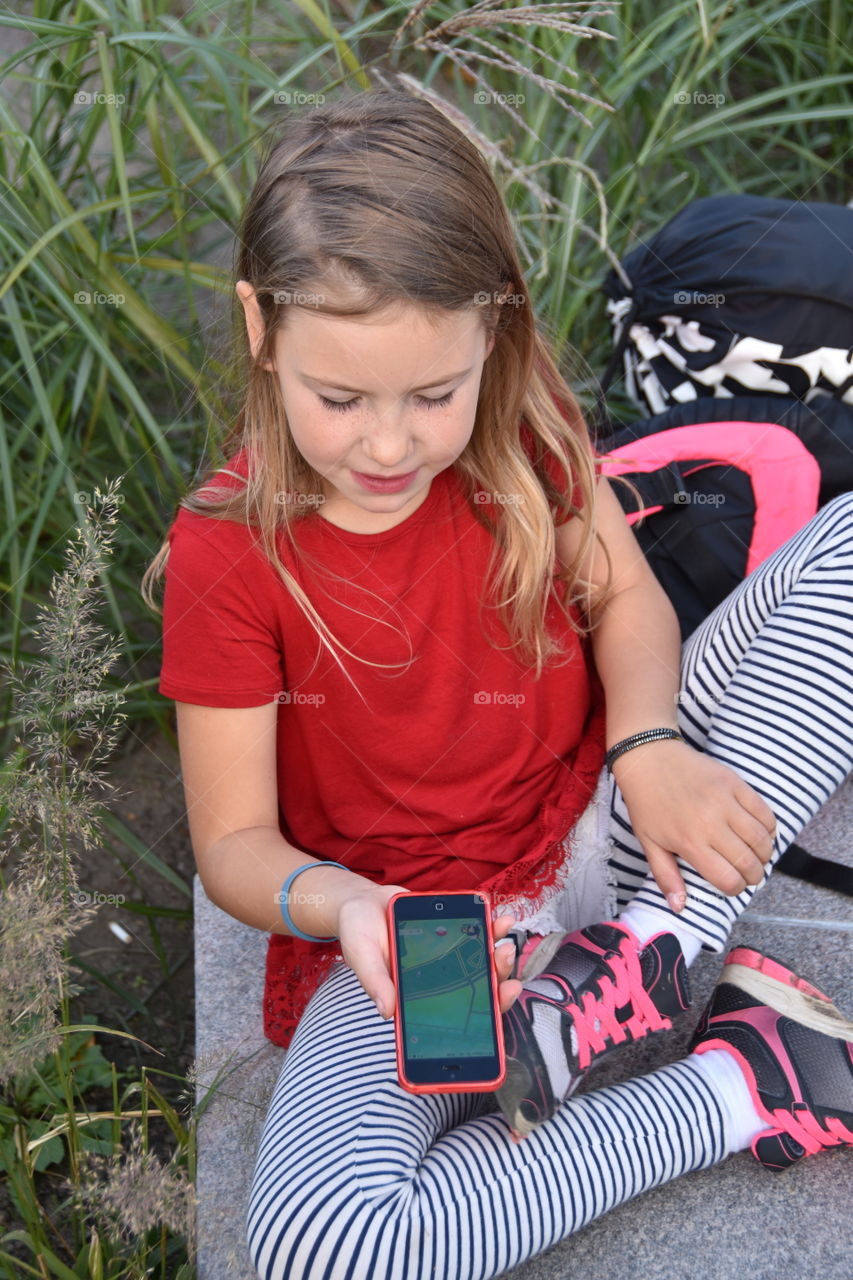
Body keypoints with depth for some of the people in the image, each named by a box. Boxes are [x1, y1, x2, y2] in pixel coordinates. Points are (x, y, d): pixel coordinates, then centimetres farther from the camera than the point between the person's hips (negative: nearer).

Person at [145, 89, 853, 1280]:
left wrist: (650, 747, -18)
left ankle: (654, 953, -18)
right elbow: (234, 843, -10)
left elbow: (623, 596, 4)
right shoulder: (228, 549, -15)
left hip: (603, 827, 4)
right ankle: (732, 1083, -15)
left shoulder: (521, 426, -4)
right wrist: (341, 903, -32)